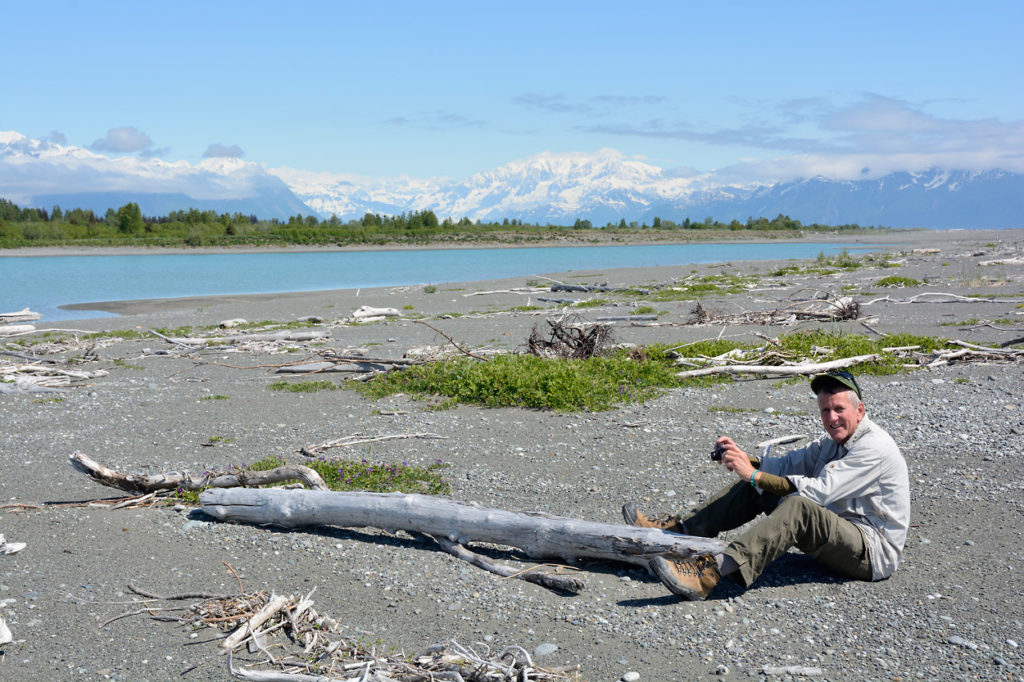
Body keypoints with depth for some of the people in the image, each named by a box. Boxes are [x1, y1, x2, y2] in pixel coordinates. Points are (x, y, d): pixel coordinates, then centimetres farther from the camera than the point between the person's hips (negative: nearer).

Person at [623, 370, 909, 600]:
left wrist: (754, 475, -28)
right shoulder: (836, 439, 11)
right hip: (835, 530, 9)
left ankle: (710, 572, -50)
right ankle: (680, 529, -4)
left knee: (798, 506, -36)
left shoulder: (874, 447, -19)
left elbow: (819, 491, -27)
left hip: (875, 552, -9)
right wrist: (745, 459, -15)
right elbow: (789, 464, 3)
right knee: (757, 487, 0)